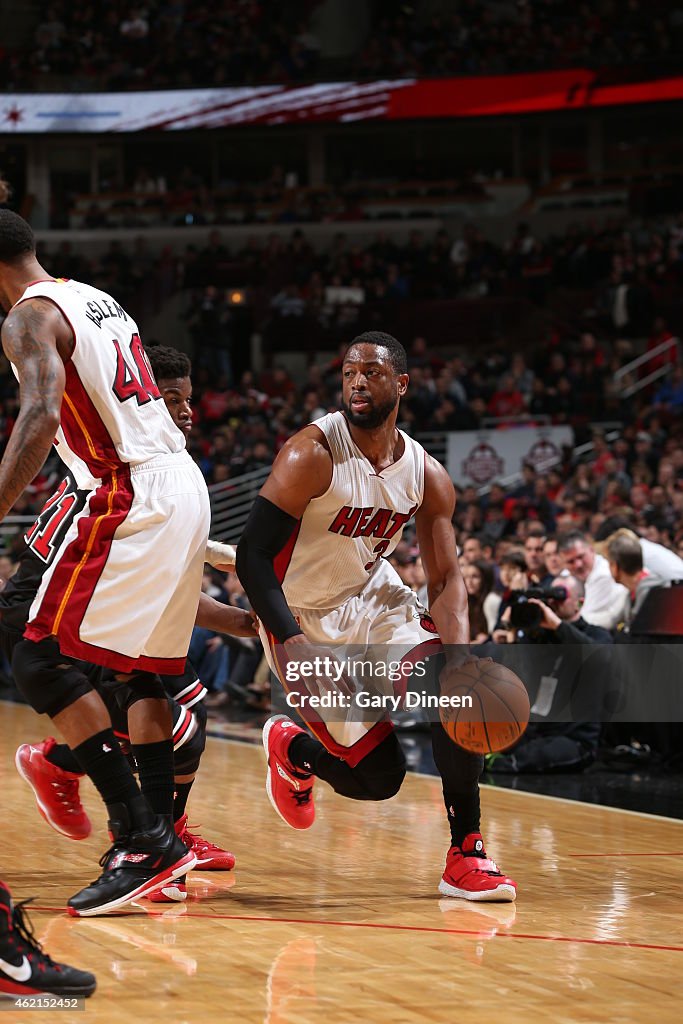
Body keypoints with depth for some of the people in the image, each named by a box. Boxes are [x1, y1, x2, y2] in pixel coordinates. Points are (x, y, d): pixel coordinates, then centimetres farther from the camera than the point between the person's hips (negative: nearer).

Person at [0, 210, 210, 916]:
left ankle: (144, 840, -17)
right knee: (136, 669, 20)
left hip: (130, 498, -10)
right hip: (183, 487, 10)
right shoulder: (98, 301, 22)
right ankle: (162, 842, 20)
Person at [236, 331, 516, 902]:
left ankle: (466, 855, -10)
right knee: (379, 778, -8)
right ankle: (291, 745, 26)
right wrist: (292, 644, -36)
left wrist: (458, 655, -23)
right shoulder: (314, 454, -21)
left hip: (373, 599, 5)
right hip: (307, 620, -5)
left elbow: (446, 579, -3)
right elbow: (253, 555, -23)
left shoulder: (427, 476, -5)